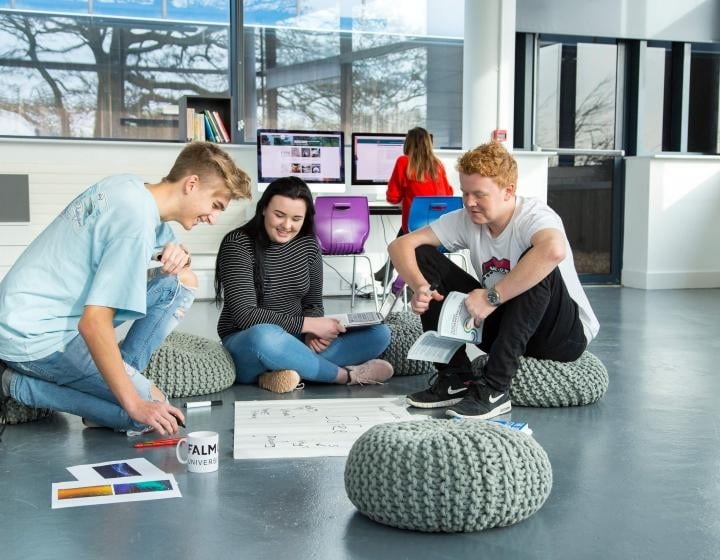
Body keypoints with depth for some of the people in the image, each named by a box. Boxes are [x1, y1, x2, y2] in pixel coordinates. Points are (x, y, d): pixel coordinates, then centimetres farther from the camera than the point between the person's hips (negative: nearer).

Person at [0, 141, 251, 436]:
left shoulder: (131, 186, 3)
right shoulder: (135, 220, -25)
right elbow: (94, 324, -29)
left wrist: (178, 252, -4)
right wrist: (134, 403, -26)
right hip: (36, 335, -9)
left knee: (182, 282, 6)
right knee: (144, 415, -16)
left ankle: (119, 377, 3)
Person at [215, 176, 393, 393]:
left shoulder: (308, 245, 3)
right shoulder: (238, 244, -13)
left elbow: (313, 303, 8)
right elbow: (246, 315, -20)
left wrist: (313, 333, -15)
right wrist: (308, 325, -24)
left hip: (293, 342, 6)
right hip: (247, 343, -5)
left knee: (378, 333, -10)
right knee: (266, 337, -42)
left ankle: (287, 370, -26)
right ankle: (347, 374, -20)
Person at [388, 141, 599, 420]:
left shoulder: (533, 215, -23)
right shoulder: (466, 220, -6)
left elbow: (554, 249, -48)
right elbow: (400, 245, -7)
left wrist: (492, 297, -42)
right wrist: (419, 286, -27)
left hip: (565, 334, -5)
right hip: (501, 324, 6)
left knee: (537, 266, -37)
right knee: (424, 257, -5)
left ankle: (494, 389, -31)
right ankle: (454, 378, -7)